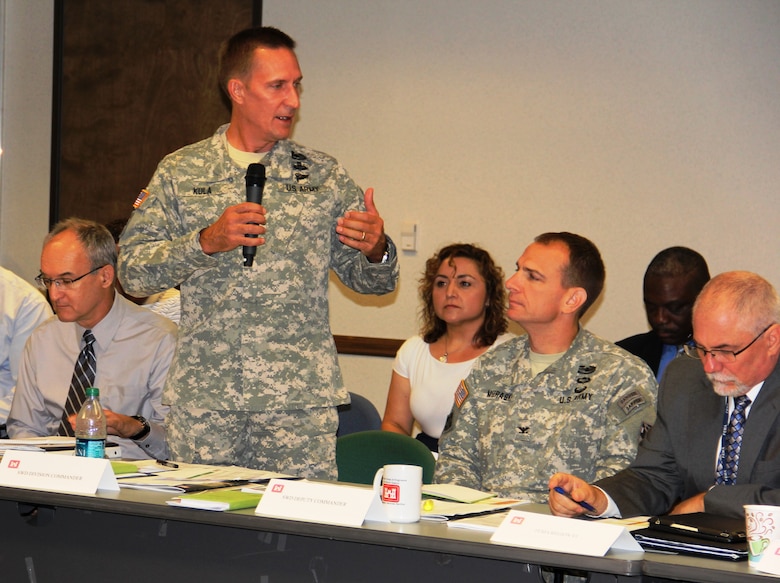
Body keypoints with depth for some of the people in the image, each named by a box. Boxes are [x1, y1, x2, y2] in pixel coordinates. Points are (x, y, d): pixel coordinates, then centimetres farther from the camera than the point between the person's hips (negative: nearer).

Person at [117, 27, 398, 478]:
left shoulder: (324, 176, 10)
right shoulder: (180, 173, 8)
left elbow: (368, 280, 13)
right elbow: (133, 271, 2)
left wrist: (377, 250, -10)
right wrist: (206, 242, -12)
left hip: (301, 396, 0)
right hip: (203, 397, 0)